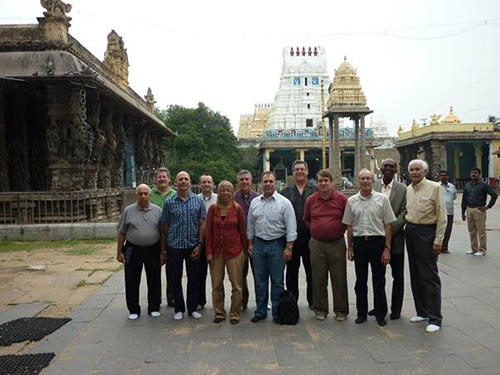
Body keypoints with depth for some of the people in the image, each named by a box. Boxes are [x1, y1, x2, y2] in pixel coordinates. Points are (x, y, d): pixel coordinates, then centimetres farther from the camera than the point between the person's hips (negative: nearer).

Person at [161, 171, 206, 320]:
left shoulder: (198, 201, 1)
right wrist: (164, 247, 4)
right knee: (176, 278, 8)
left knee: (194, 278, 8)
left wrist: (200, 244, -4)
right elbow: (165, 225, 4)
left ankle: (192, 308, 23)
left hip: (193, 246, 1)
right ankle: (179, 309, 22)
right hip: (175, 246, 0)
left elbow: (202, 224, 2)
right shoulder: (169, 202, 0)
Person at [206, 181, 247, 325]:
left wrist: (245, 249, 4)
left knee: (236, 285, 3)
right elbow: (208, 231, 2)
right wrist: (208, 252, -3)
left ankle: (235, 314, 17)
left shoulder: (237, 208, -2)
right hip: (216, 252, 2)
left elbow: (242, 230, 4)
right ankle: (219, 313, 24)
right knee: (216, 285, 9)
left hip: (234, 251, -1)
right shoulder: (213, 208, 1)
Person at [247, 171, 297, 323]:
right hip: (258, 244, 4)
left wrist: (288, 248, -12)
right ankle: (260, 311, 23)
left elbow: (291, 227, -8)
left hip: (277, 244, -4)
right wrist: (250, 244, 11)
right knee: (260, 280, 11)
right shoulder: (254, 202, 8)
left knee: (277, 281, 4)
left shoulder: (284, 202, -6)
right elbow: (250, 225, 14)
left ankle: (277, 313, 16)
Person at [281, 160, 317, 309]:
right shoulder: (286, 192, 8)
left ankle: (312, 300, 21)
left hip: (310, 236, -1)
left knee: (311, 270, 8)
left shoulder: (315, 190, 4)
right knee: (291, 271, 9)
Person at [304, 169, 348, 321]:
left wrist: (340, 230, 2)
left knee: (339, 278, 4)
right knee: (318, 279, 8)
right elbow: (306, 219, 17)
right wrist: (316, 231, 10)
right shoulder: (310, 200, 4)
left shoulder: (342, 199, -3)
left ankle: (341, 310, 17)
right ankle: (320, 310, 20)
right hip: (316, 244, 2)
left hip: (337, 244, -2)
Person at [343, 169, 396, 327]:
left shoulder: (382, 199, -1)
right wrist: (350, 248, 6)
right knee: (360, 281, 10)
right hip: (359, 242, 2)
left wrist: (387, 248, -6)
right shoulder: (351, 201, 5)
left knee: (379, 281, 5)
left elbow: (388, 225, -1)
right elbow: (349, 226, 9)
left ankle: (381, 314, 18)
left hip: (377, 241, -2)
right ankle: (361, 313, 23)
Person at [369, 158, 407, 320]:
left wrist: (390, 230, -18)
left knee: (397, 276, 10)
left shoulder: (403, 189, -4)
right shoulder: (373, 186, 2)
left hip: (395, 238, -2)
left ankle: (396, 308, 23)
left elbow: (404, 213, -9)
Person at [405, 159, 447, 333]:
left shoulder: (434, 187, -8)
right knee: (415, 275, 12)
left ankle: (435, 318, 4)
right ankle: (422, 312, 25)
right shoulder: (408, 189, 10)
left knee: (429, 276, -4)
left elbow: (442, 216, -10)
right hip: (410, 231, 7)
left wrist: (438, 241, -14)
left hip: (427, 232, -6)